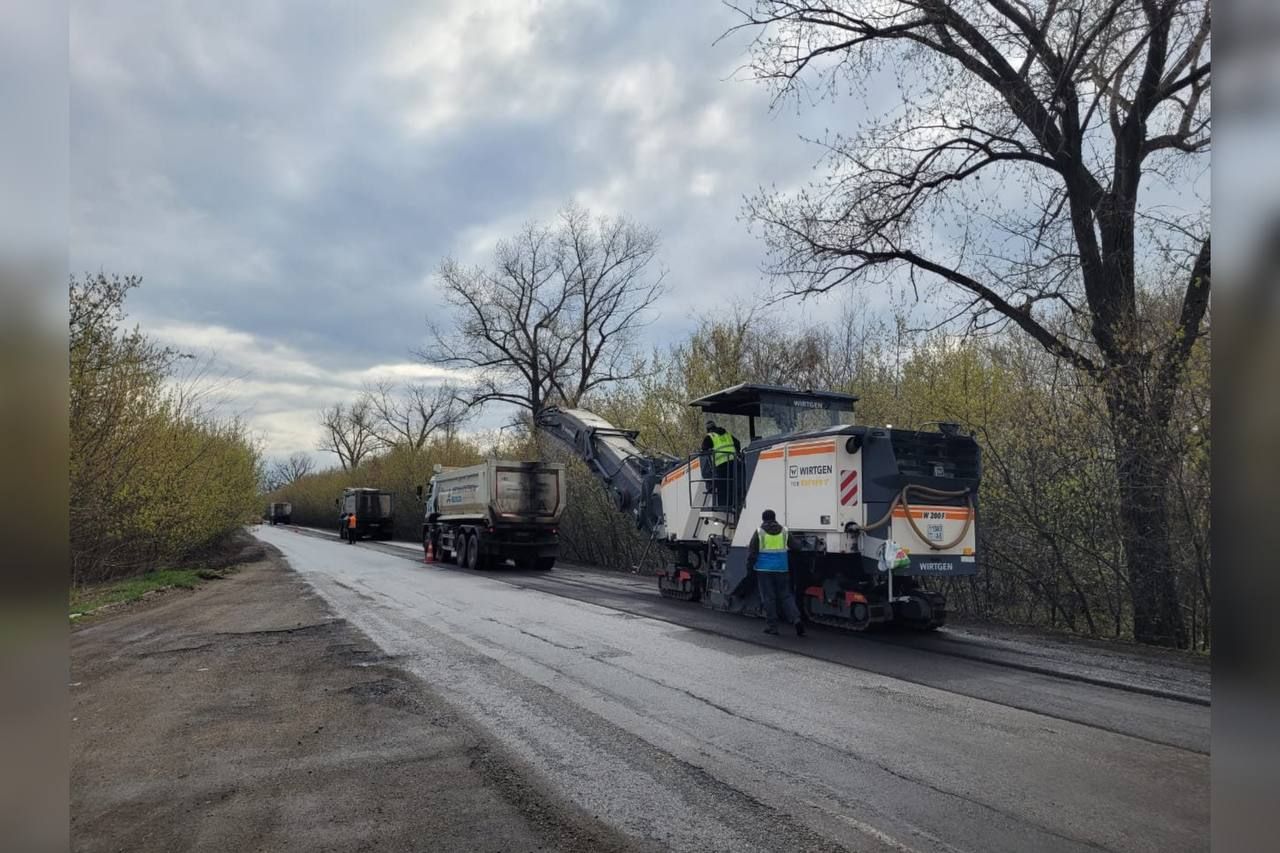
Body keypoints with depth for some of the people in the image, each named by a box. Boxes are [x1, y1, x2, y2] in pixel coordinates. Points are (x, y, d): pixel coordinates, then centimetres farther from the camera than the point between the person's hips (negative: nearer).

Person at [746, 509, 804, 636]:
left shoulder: (759, 532, -3)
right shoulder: (784, 531, 6)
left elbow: (752, 552, -5)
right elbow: (796, 548, 10)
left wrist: (749, 567, 5)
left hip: (764, 569, -3)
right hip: (781, 569, 3)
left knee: (768, 598, 3)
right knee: (786, 596, 9)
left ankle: (771, 626, 4)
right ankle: (796, 619, -9)